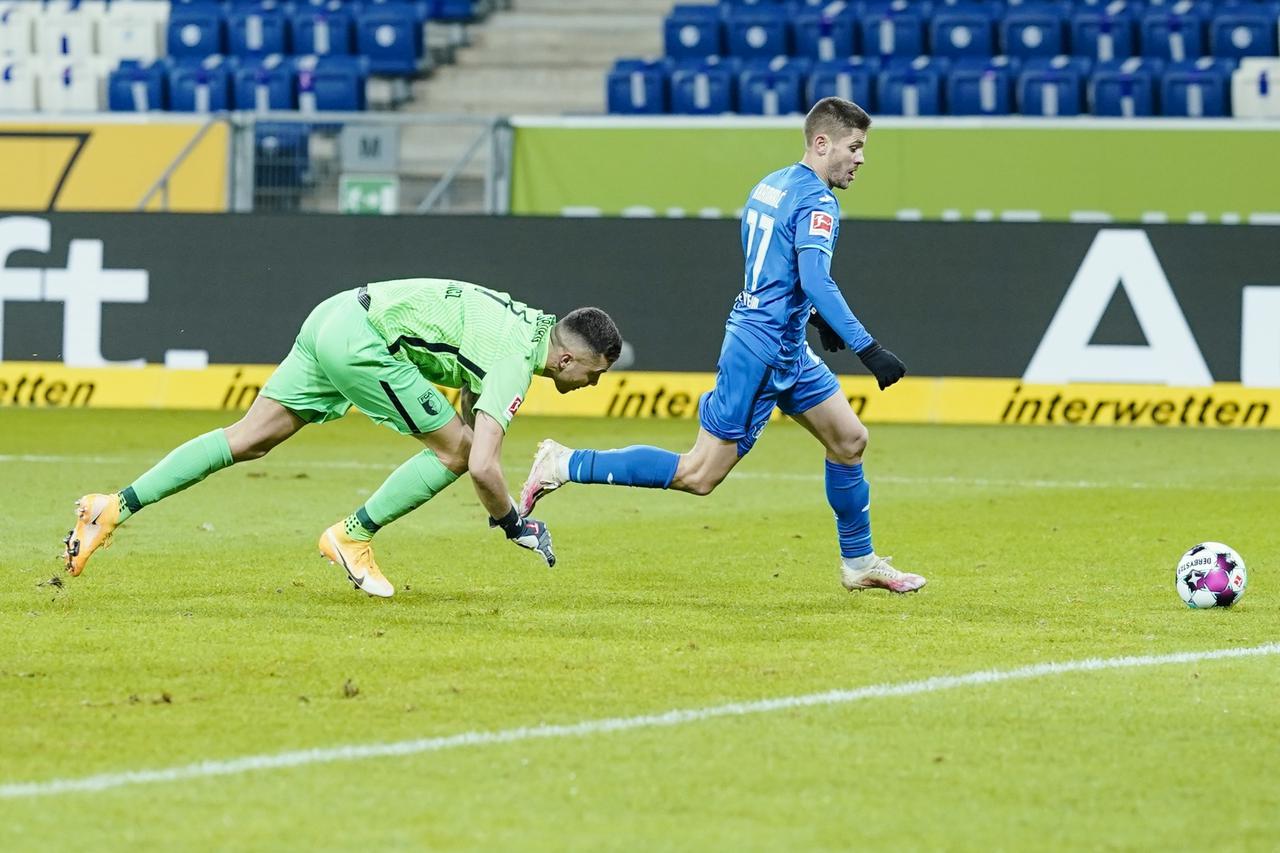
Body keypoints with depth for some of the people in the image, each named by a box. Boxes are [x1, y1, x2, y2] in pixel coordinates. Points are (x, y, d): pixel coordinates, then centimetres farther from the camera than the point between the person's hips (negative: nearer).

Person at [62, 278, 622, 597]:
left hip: (331, 320, 9)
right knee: (454, 450, -4)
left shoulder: (533, 326, 14)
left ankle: (115, 508, 5)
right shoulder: (515, 364, -14)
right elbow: (482, 465, -23)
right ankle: (352, 537, 7)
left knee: (247, 440, 10)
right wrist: (515, 526, -6)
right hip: (360, 340, -9)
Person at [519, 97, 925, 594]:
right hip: (764, 351, -10)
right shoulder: (816, 202, -16)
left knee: (849, 440, 15)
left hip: (788, 349, 10)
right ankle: (565, 466, -3)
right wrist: (868, 349, -30)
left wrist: (814, 317, 33)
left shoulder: (771, 185, 12)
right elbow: (816, 282, -28)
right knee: (699, 475, -7)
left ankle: (859, 564, 24)